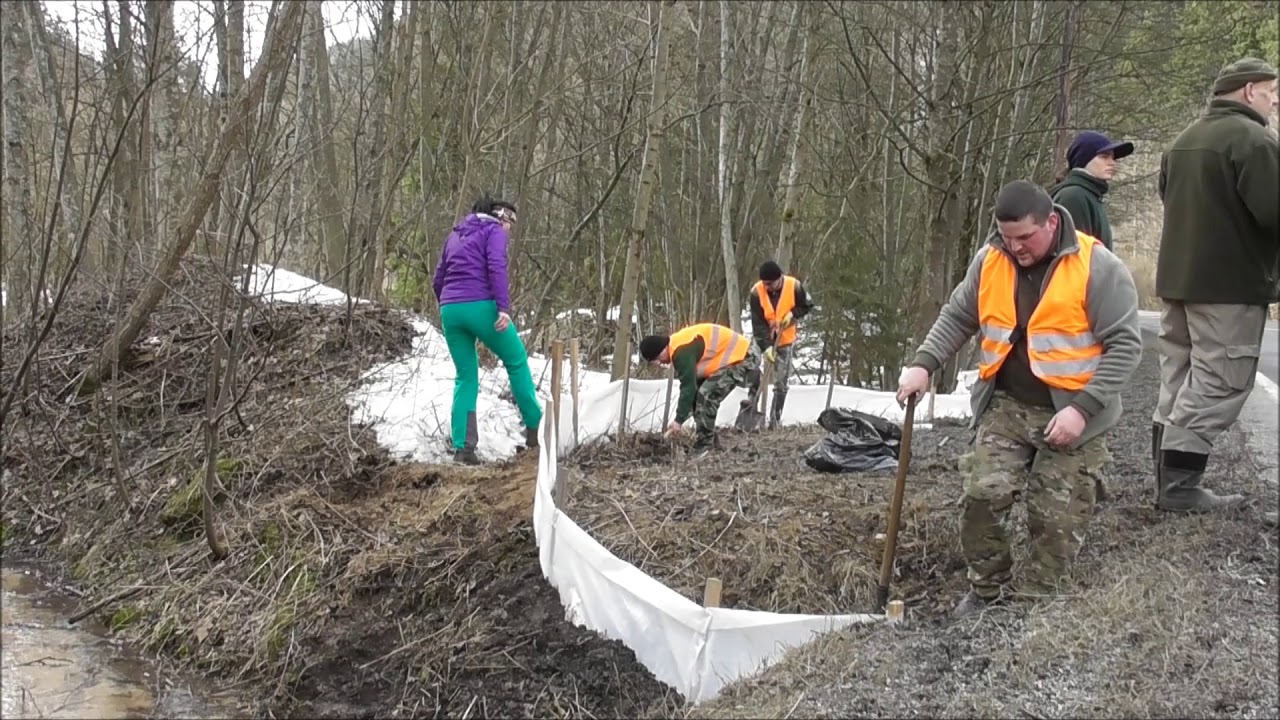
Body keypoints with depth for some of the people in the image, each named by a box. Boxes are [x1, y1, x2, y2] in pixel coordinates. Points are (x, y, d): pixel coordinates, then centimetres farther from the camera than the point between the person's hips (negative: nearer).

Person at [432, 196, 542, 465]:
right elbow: (496, 268, -13)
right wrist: (504, 308, -20)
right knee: (517, 362, 12)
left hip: (449, 309, 6)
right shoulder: (494, 231, 5)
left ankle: (462, 446, 3)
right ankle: (534, 427, 14)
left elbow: (438, 279, 24)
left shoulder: (456, 234, 25)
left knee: (465, 377, 12)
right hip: (479, 306, -6)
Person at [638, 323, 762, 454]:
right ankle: (710, 445, 16)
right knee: (698, 395, 9)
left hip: (743, 357, -11)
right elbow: (689, 384, 16)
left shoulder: (682, 351, -24)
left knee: (706, 395, -19)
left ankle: (703, 449, -11)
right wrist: (680, 418, 15)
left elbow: (688, 387, -24)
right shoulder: (678, 347, 9)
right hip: (733, 356, 11)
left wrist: (679, 421, -17)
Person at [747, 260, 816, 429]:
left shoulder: (794, 286, -20)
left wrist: (793, 314, -21)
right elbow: (758, 323, -23)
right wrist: (766, 347, -30)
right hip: (762, 339, -1)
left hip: (785, 341, 1)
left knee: (781, 383, 3)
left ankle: (775, 420, 12)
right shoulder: (756, 292, -22)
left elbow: (807, 306, -2)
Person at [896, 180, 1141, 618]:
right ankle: (987, 590, 14)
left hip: (1070, 415, -3)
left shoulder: (1097, 268, -15)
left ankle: (1033, 605, 16)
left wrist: (1083, 409, -21)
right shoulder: (990, 261, 0)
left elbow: (1125, 345, -14)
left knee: (1057, 518, 1)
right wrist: (923, 365, -4)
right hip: (1005, 406, 4)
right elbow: (956, 318, 12)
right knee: (983, 495, -6)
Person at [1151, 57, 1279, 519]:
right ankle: (1179, 485, -6)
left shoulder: (1184, 140, 15)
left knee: (1178, 379, 13)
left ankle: (1167, 478, 17)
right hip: (1230, 283, -9)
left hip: (1176, 277, 9)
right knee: (1218, 383, -5)